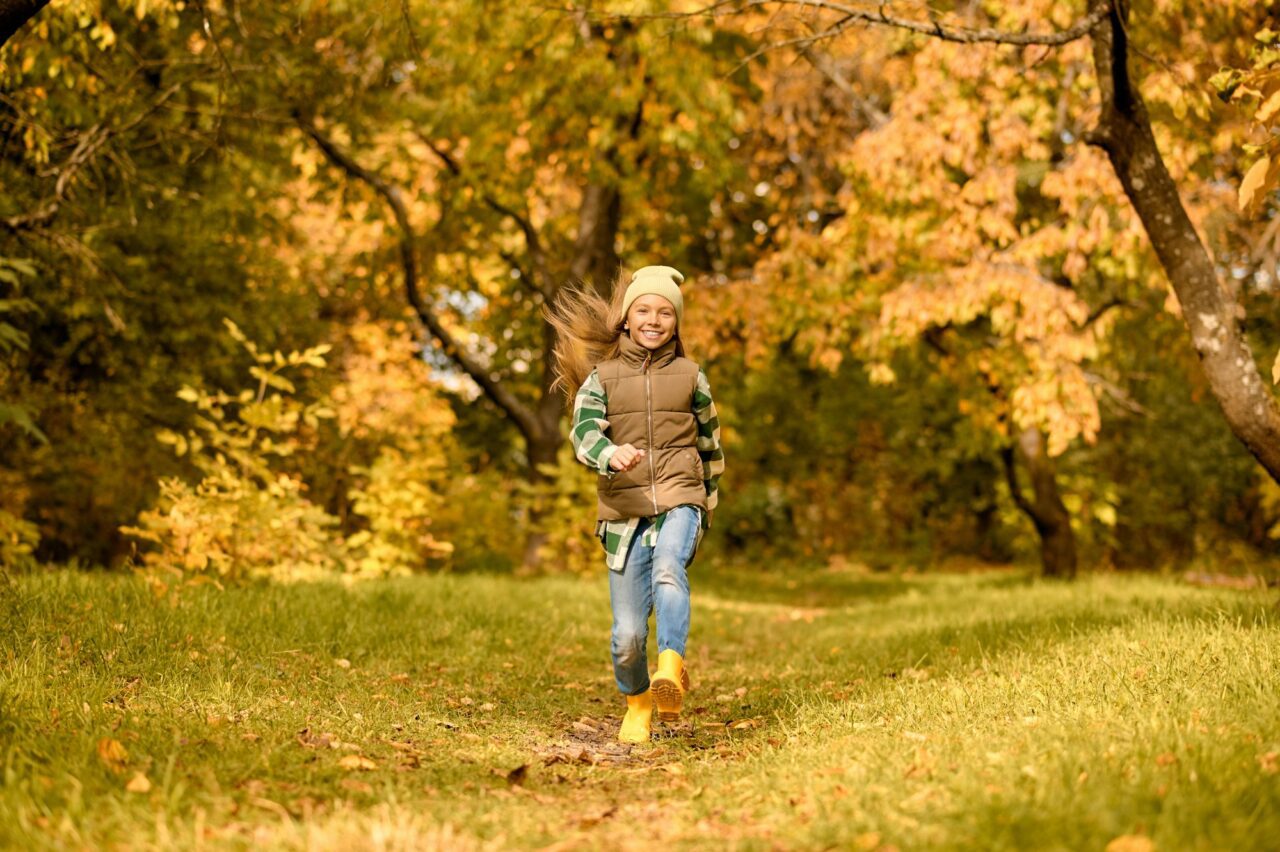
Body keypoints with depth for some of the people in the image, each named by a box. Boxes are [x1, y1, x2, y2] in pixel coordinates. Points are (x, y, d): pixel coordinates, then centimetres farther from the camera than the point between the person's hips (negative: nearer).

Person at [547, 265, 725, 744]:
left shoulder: (690, 376, 9)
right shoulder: (602, 377, 5)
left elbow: (710, 444, 21)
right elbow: (583, 435, -11)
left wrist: (708, 504, 25)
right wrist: (611, 455, -33)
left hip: (679, 499, 0)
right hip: (623, 511, 0)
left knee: (668, 568, -35)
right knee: (628, 634, 0)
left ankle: (672, 670, -49)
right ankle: (638, 705, 27)